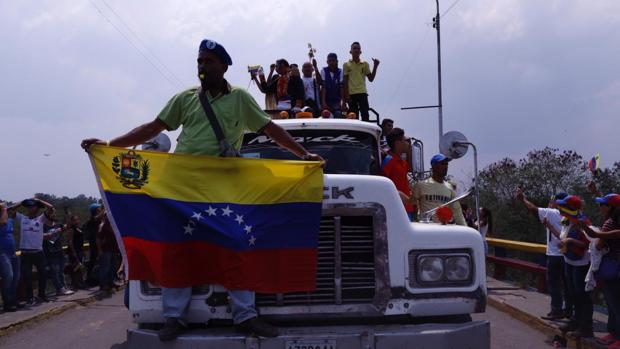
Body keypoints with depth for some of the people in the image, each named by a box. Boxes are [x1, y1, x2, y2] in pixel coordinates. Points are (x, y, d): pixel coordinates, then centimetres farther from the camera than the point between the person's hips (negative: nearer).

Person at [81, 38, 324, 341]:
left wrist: (303, 153, 4)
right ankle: (175, 317, 8)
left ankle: (246, 316, 7)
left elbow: (270, 129, 11)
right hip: (182, 182, 1)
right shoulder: (185, 98, 11)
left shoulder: (240, 98, 9)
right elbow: (152, 128, 10)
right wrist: (109, 145, 3)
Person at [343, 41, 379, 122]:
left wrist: (375, 66, 0)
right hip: (351, 94, -1)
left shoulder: (365, 64, 12)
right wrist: (346, 95, -3)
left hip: (362, 93, 1)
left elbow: (371, 79, 9)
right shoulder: (346, 65, 9)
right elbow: (345, 81, 5)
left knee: (365, 114, -10)